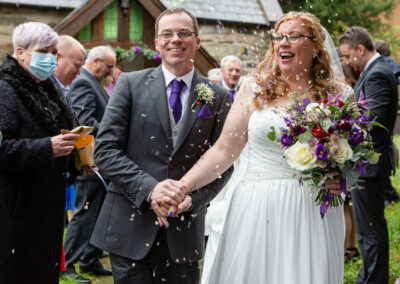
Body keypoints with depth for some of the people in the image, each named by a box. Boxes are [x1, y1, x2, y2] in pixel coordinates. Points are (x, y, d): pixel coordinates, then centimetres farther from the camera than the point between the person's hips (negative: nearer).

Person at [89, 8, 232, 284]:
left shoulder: (217, 97, 7)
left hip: (184, 233, 1)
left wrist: (193, 199, -10)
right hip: (130, 227, -1)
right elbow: (105, 149, -4)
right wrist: (149, 188, -16)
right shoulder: (131, 84, 2)